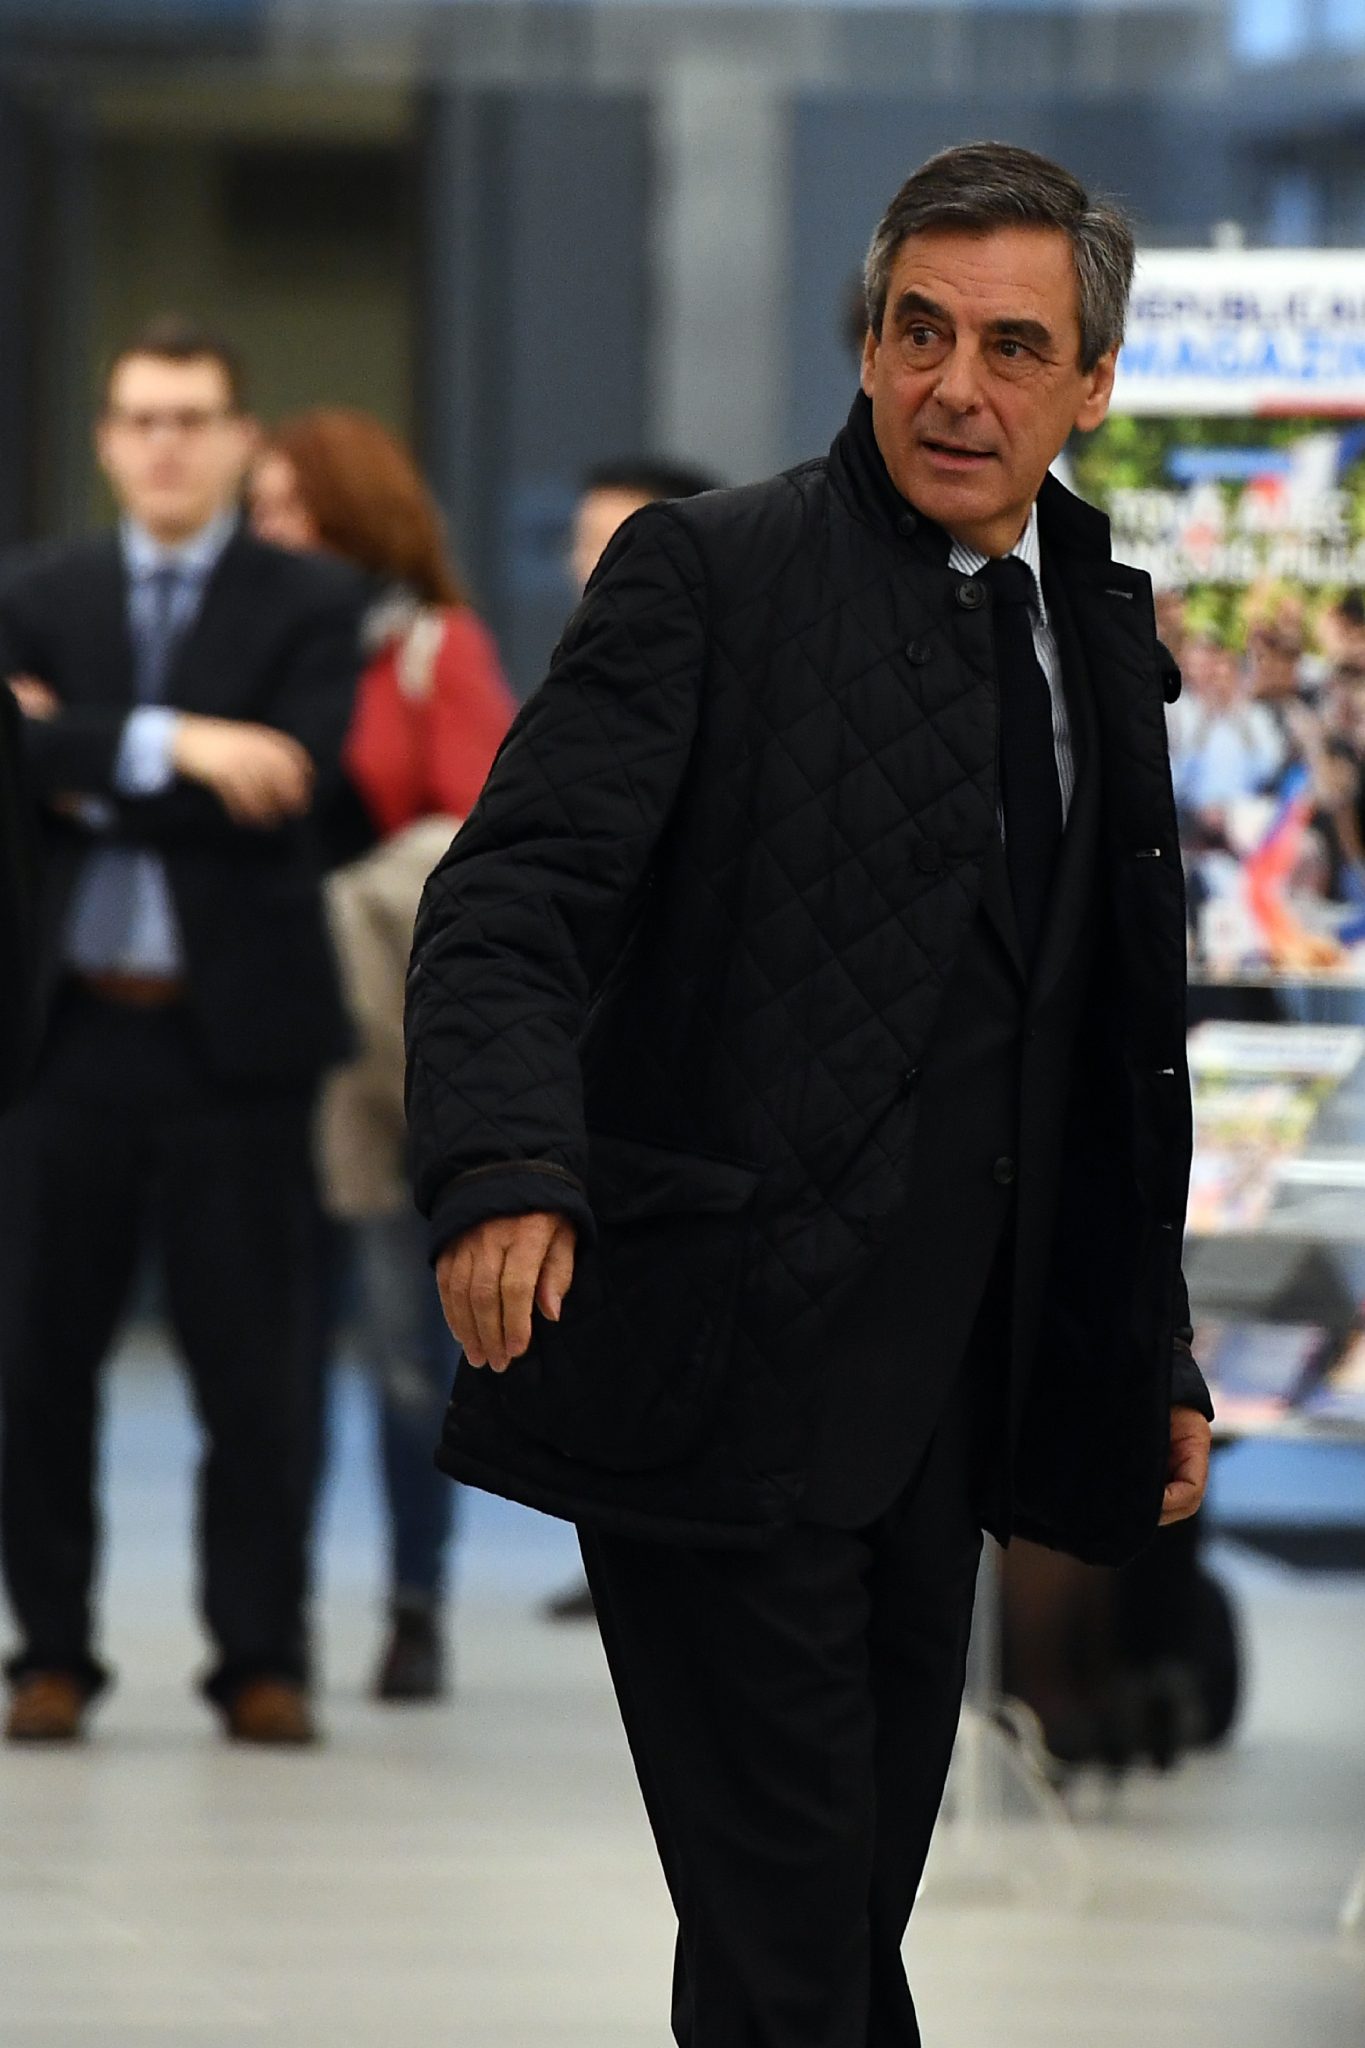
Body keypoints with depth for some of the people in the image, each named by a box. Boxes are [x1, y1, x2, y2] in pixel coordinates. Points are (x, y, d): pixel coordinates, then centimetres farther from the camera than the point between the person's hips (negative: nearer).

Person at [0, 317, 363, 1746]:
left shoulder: (310, 608, 3)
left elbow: (281, 792, -12)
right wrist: (168, 745, -18)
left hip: (231, 1029, -2)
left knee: (256, 1367, -1)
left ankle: (262, 1659, 6)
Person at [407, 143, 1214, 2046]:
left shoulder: (1100, 629, 13)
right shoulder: (712, 572, -7)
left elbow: (1122, 1031, 21)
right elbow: (517, 893, -16)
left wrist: (1156, 1353, 20)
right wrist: (507, 1169, -34)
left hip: (945, 1387, 6)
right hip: (727, 1372, -6)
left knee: (868, 1886, 12)